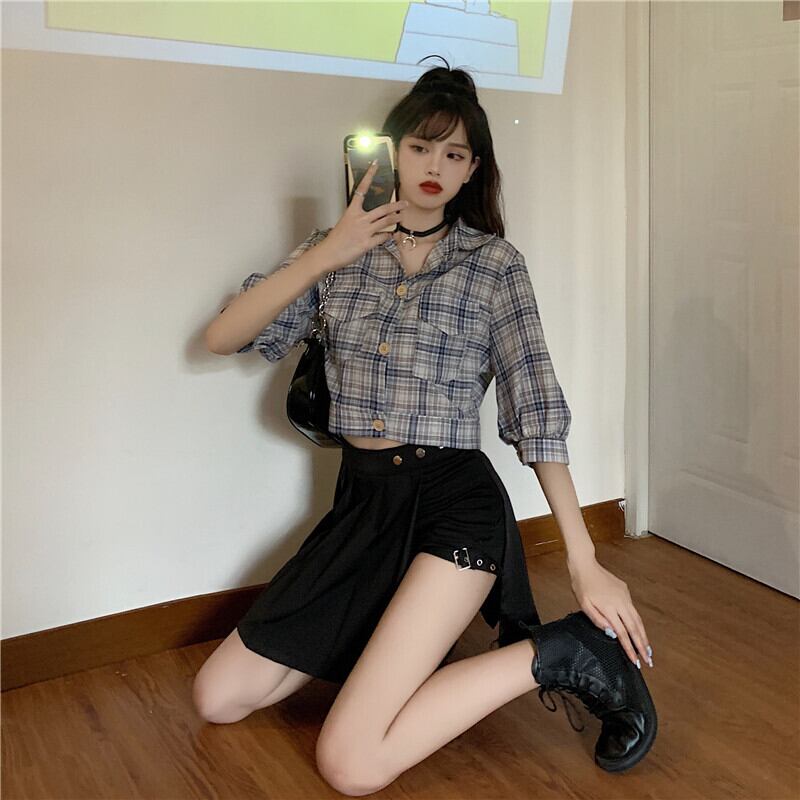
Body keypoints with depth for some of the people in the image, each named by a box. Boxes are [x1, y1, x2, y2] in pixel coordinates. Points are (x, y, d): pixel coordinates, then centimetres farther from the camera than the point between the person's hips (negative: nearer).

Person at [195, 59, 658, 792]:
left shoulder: (494, 261, -2)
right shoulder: (339, 248, 7)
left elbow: (536, 404, -7)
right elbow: (222, 338, -1)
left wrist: (585, 562, -12)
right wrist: (325, 256, -14)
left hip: (454, 505, -5)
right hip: (361, 503, 5)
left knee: (350, 763, -17)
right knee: (218, 697, 7)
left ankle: (558, 653, -1)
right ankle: (398, 636, 21)